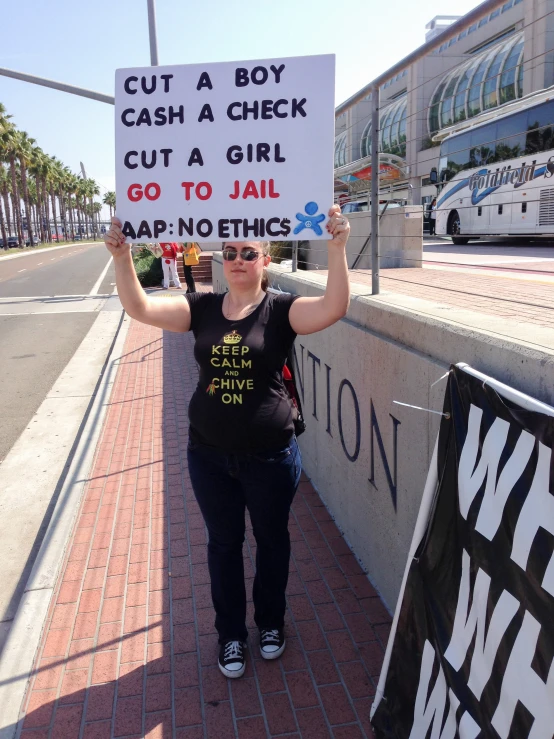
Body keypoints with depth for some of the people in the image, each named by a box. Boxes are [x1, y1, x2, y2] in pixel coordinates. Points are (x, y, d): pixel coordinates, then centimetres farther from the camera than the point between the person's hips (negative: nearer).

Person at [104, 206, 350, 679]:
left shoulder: (281, 309, -9)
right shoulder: (203, 308, -1)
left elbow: (334, 308, -26)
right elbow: (140, 308, -8)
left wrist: (337, 248, -37)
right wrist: (122, 257, -22)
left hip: (269, 456, -2)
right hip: (209, 455, 3)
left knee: (272, 540, 18)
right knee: (223, 544, 17)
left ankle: (271, 623, 44)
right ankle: (231, 635, 39)